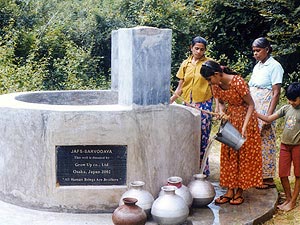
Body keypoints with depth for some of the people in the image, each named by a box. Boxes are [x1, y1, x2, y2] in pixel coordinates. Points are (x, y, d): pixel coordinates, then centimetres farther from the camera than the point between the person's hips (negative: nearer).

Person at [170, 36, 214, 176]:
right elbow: (180, 87, 14)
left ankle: (203, 169, 7)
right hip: (188, 105, 4)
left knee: (202, 138, -3)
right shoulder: (185, 64, 10)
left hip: (204, 105, -4)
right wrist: (169, 101, 5)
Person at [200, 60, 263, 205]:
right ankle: (230, 190, 13)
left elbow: (251, 105, -21)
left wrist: (244, 127, -27)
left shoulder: (238, 82, -27)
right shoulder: (215, 85, -8)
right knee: (228, 155, 6)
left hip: (245, 117, -6)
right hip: (230, 118, 6)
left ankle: (240, 192, 10)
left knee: (244, 155, 1)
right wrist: (221, 112, -16)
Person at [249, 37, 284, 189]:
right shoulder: (257, 66, 15)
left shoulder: (274, 66, -8)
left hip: (264, 110, -7)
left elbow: (276, 93, -12)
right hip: (253, 110, 7)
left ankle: (268, 178, 8)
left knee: (265, 142, -2)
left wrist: (269, 116, -18)